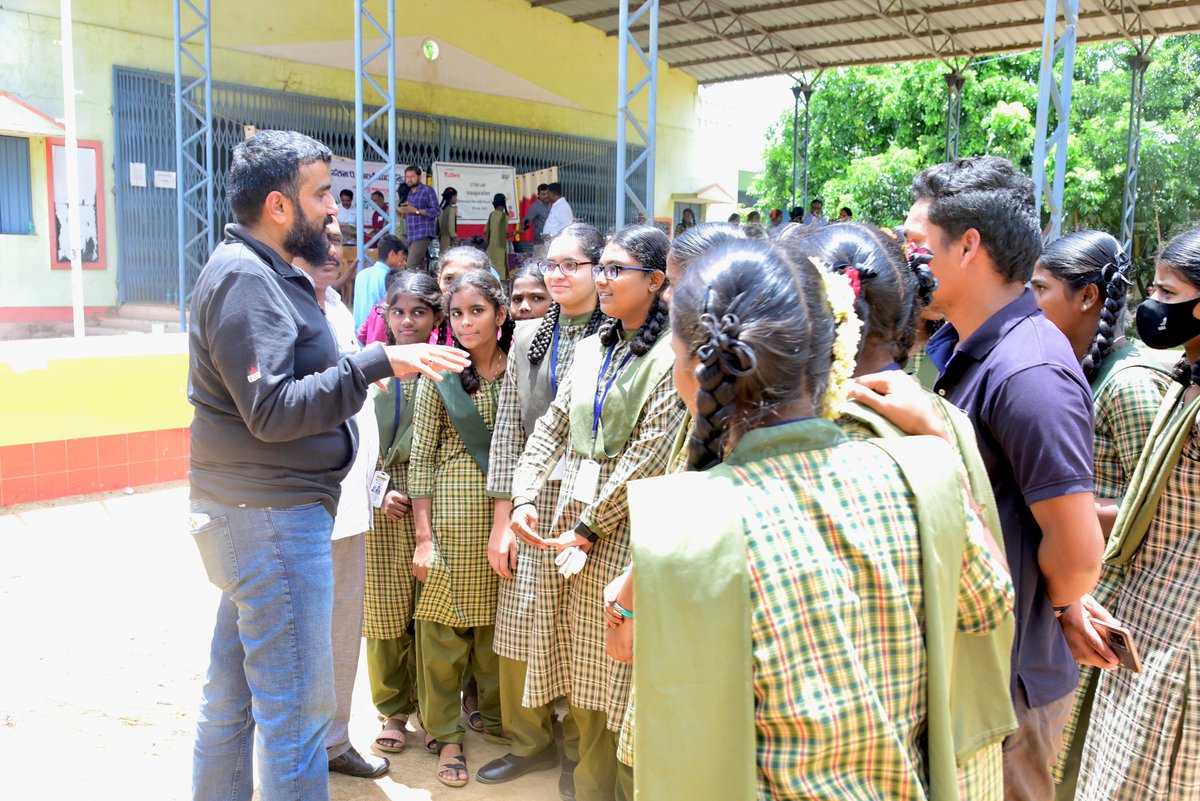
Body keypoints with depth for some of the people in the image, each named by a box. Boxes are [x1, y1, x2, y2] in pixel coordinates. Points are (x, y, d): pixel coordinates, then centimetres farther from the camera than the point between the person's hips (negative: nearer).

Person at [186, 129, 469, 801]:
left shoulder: (266, 273, 16)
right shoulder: (244, 277, -15)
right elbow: (273, 411, -23)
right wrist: (377, 363, -24)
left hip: (264, 514, 10)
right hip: (272, 519, -10)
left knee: (233, 691, 19)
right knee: (298, 706, -3)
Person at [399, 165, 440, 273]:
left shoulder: (427, 190, -4)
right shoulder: (408, 192, 18)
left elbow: (436, 210, -10)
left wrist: (415, 210, -17)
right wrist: (404, 212, 3)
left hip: (423, 233, -7)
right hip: (411, 234, 7)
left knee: (412, 264, -18)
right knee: (419, 265, 6)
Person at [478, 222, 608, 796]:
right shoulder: (529, 337, 11)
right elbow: (508, 427, 9)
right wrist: (502, 517, 4)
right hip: (533, 501, 4)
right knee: (522, 629, 10)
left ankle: (578, 751, 28)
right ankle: (530, 741, 32)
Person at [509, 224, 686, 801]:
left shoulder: (670, 356, -10)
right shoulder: (592, 348, 12)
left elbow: (648, 456, -15)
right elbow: (552, 427, 11)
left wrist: (589, 526, -13)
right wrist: (524, 497, -1)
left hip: (628, 526, -7)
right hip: (576, 520, 7)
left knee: (627, 674, 2)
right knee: (584, 667, 15)